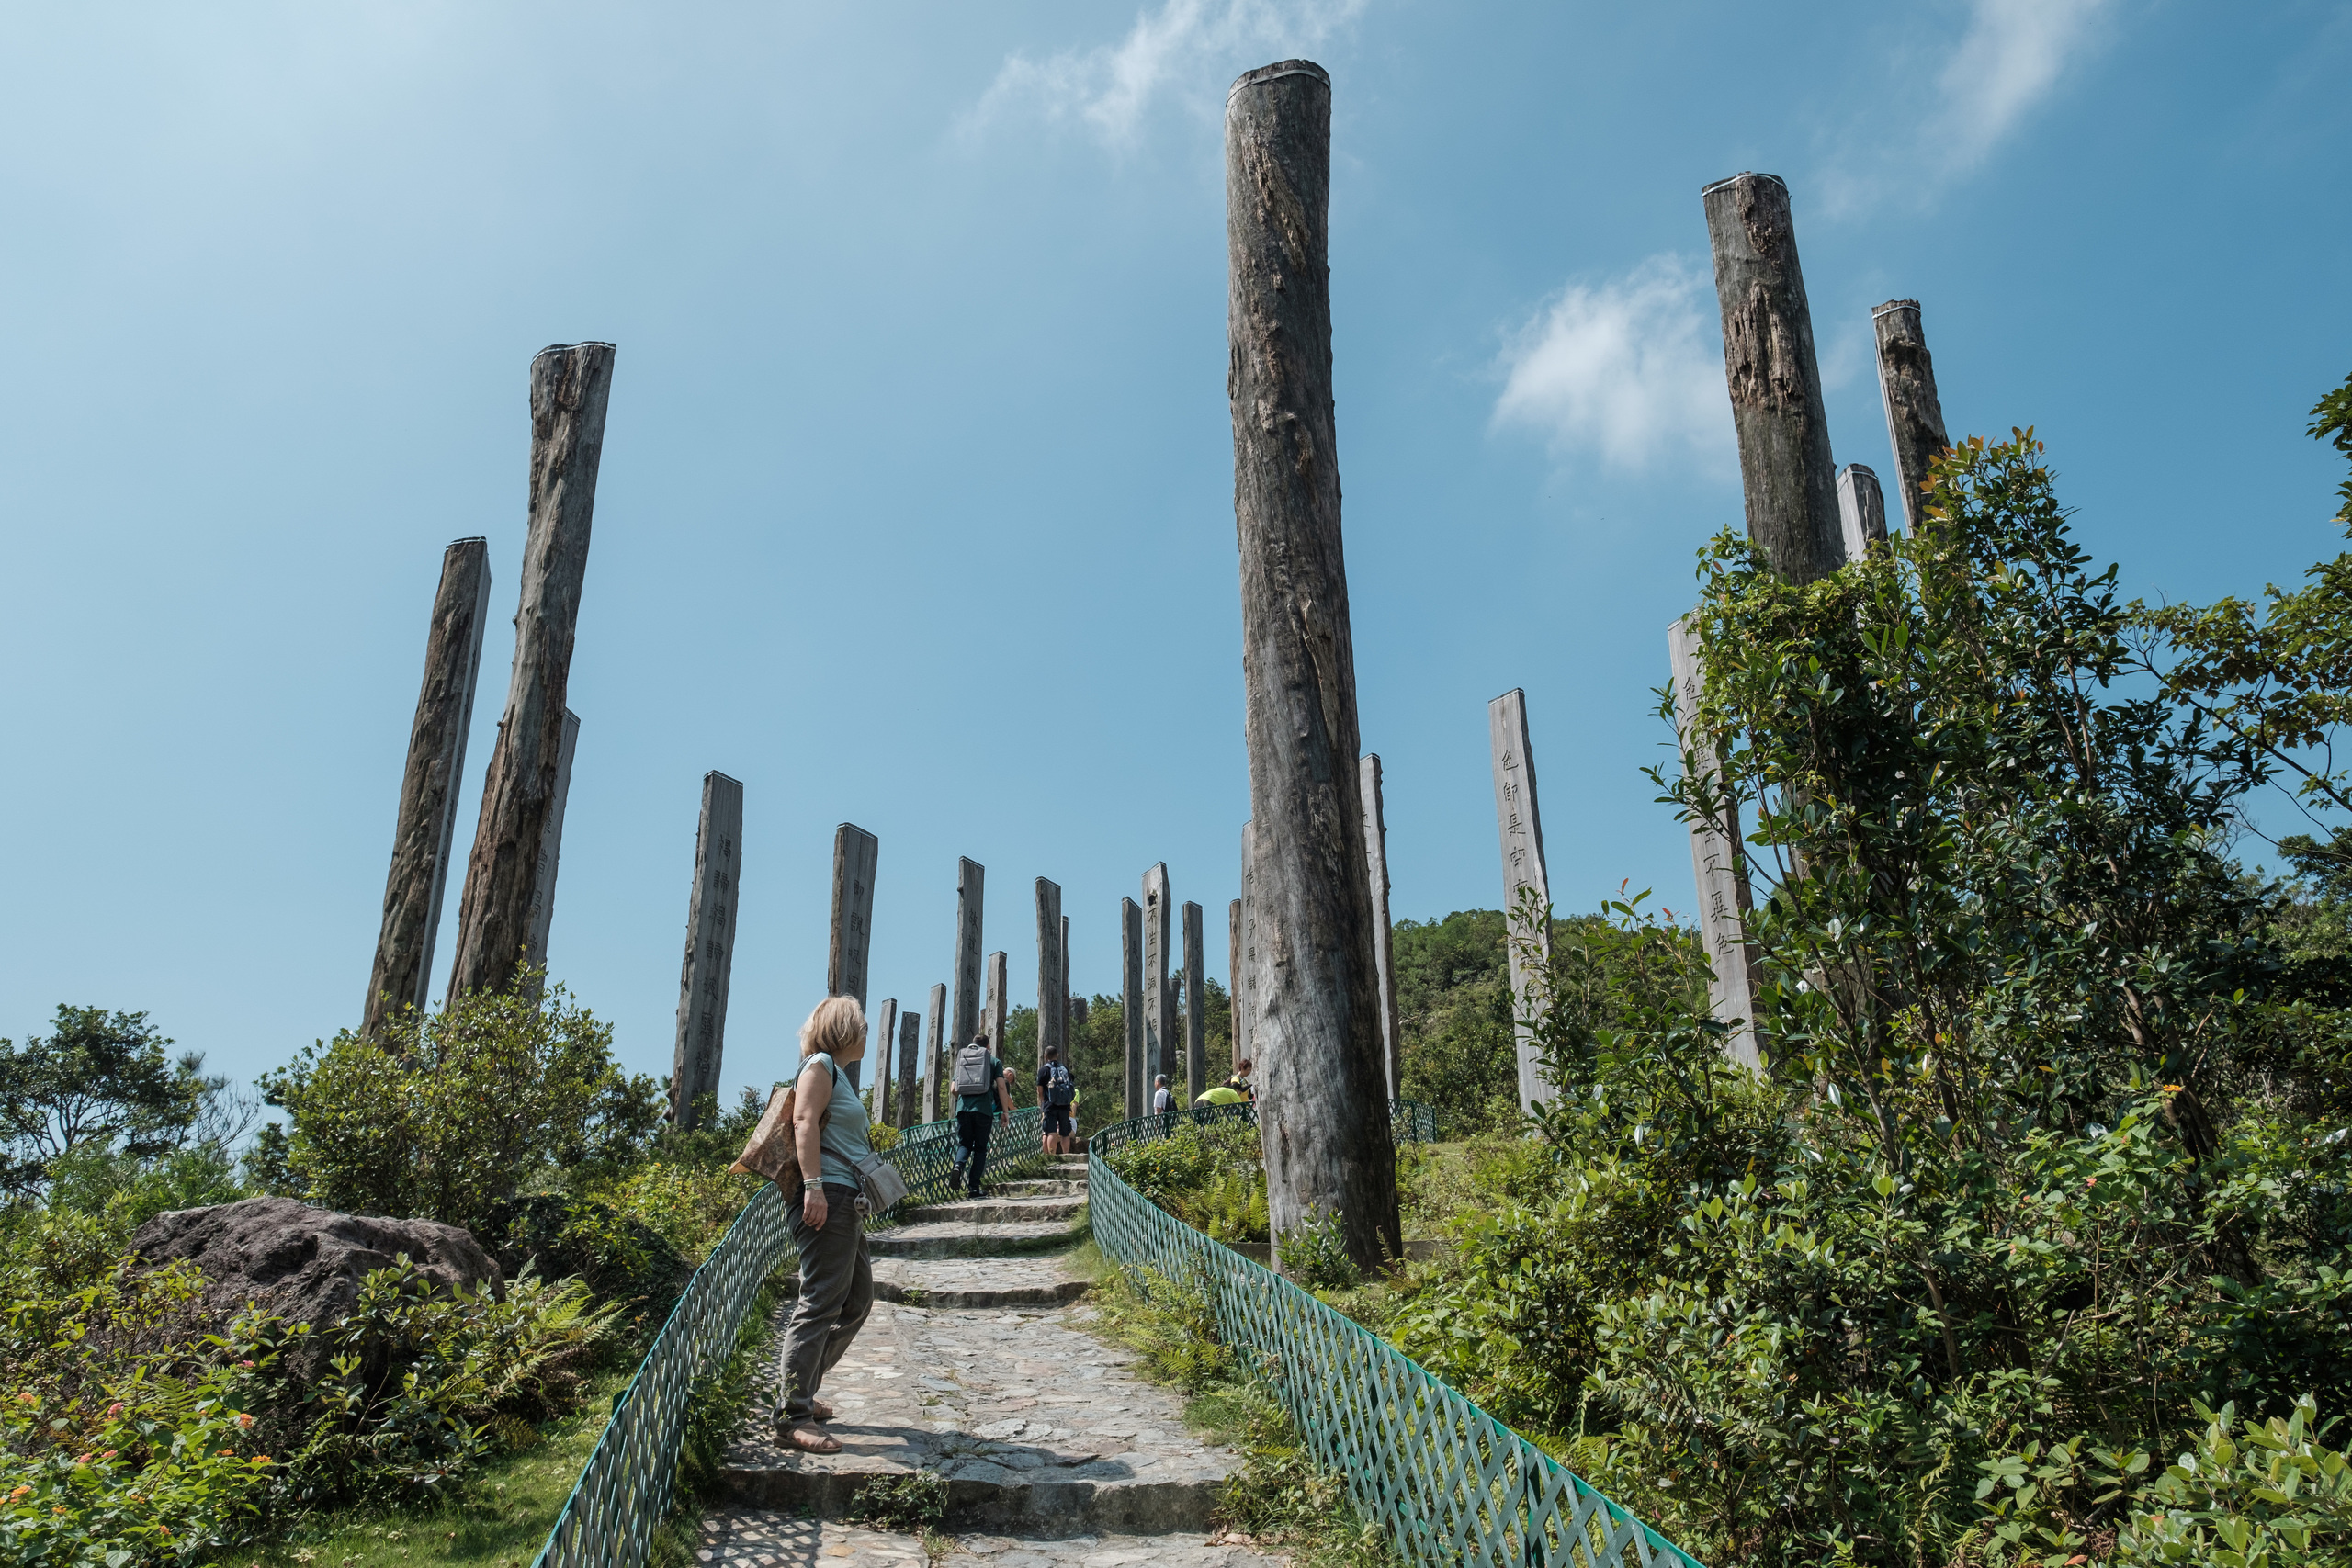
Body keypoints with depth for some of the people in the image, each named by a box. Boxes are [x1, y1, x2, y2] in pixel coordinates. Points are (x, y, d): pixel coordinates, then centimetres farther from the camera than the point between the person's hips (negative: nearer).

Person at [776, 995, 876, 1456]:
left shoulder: (838, 1073, 23)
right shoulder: (821, 1065, -4)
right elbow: (805, 1122, -17)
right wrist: (813, 1185, -26)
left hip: (847, 1203, 11)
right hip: (828, 1197, -11)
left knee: (858, 1299, 15)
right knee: (819, 1304, -11)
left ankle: (800, 1388, 22)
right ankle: (794, 1415, -9)